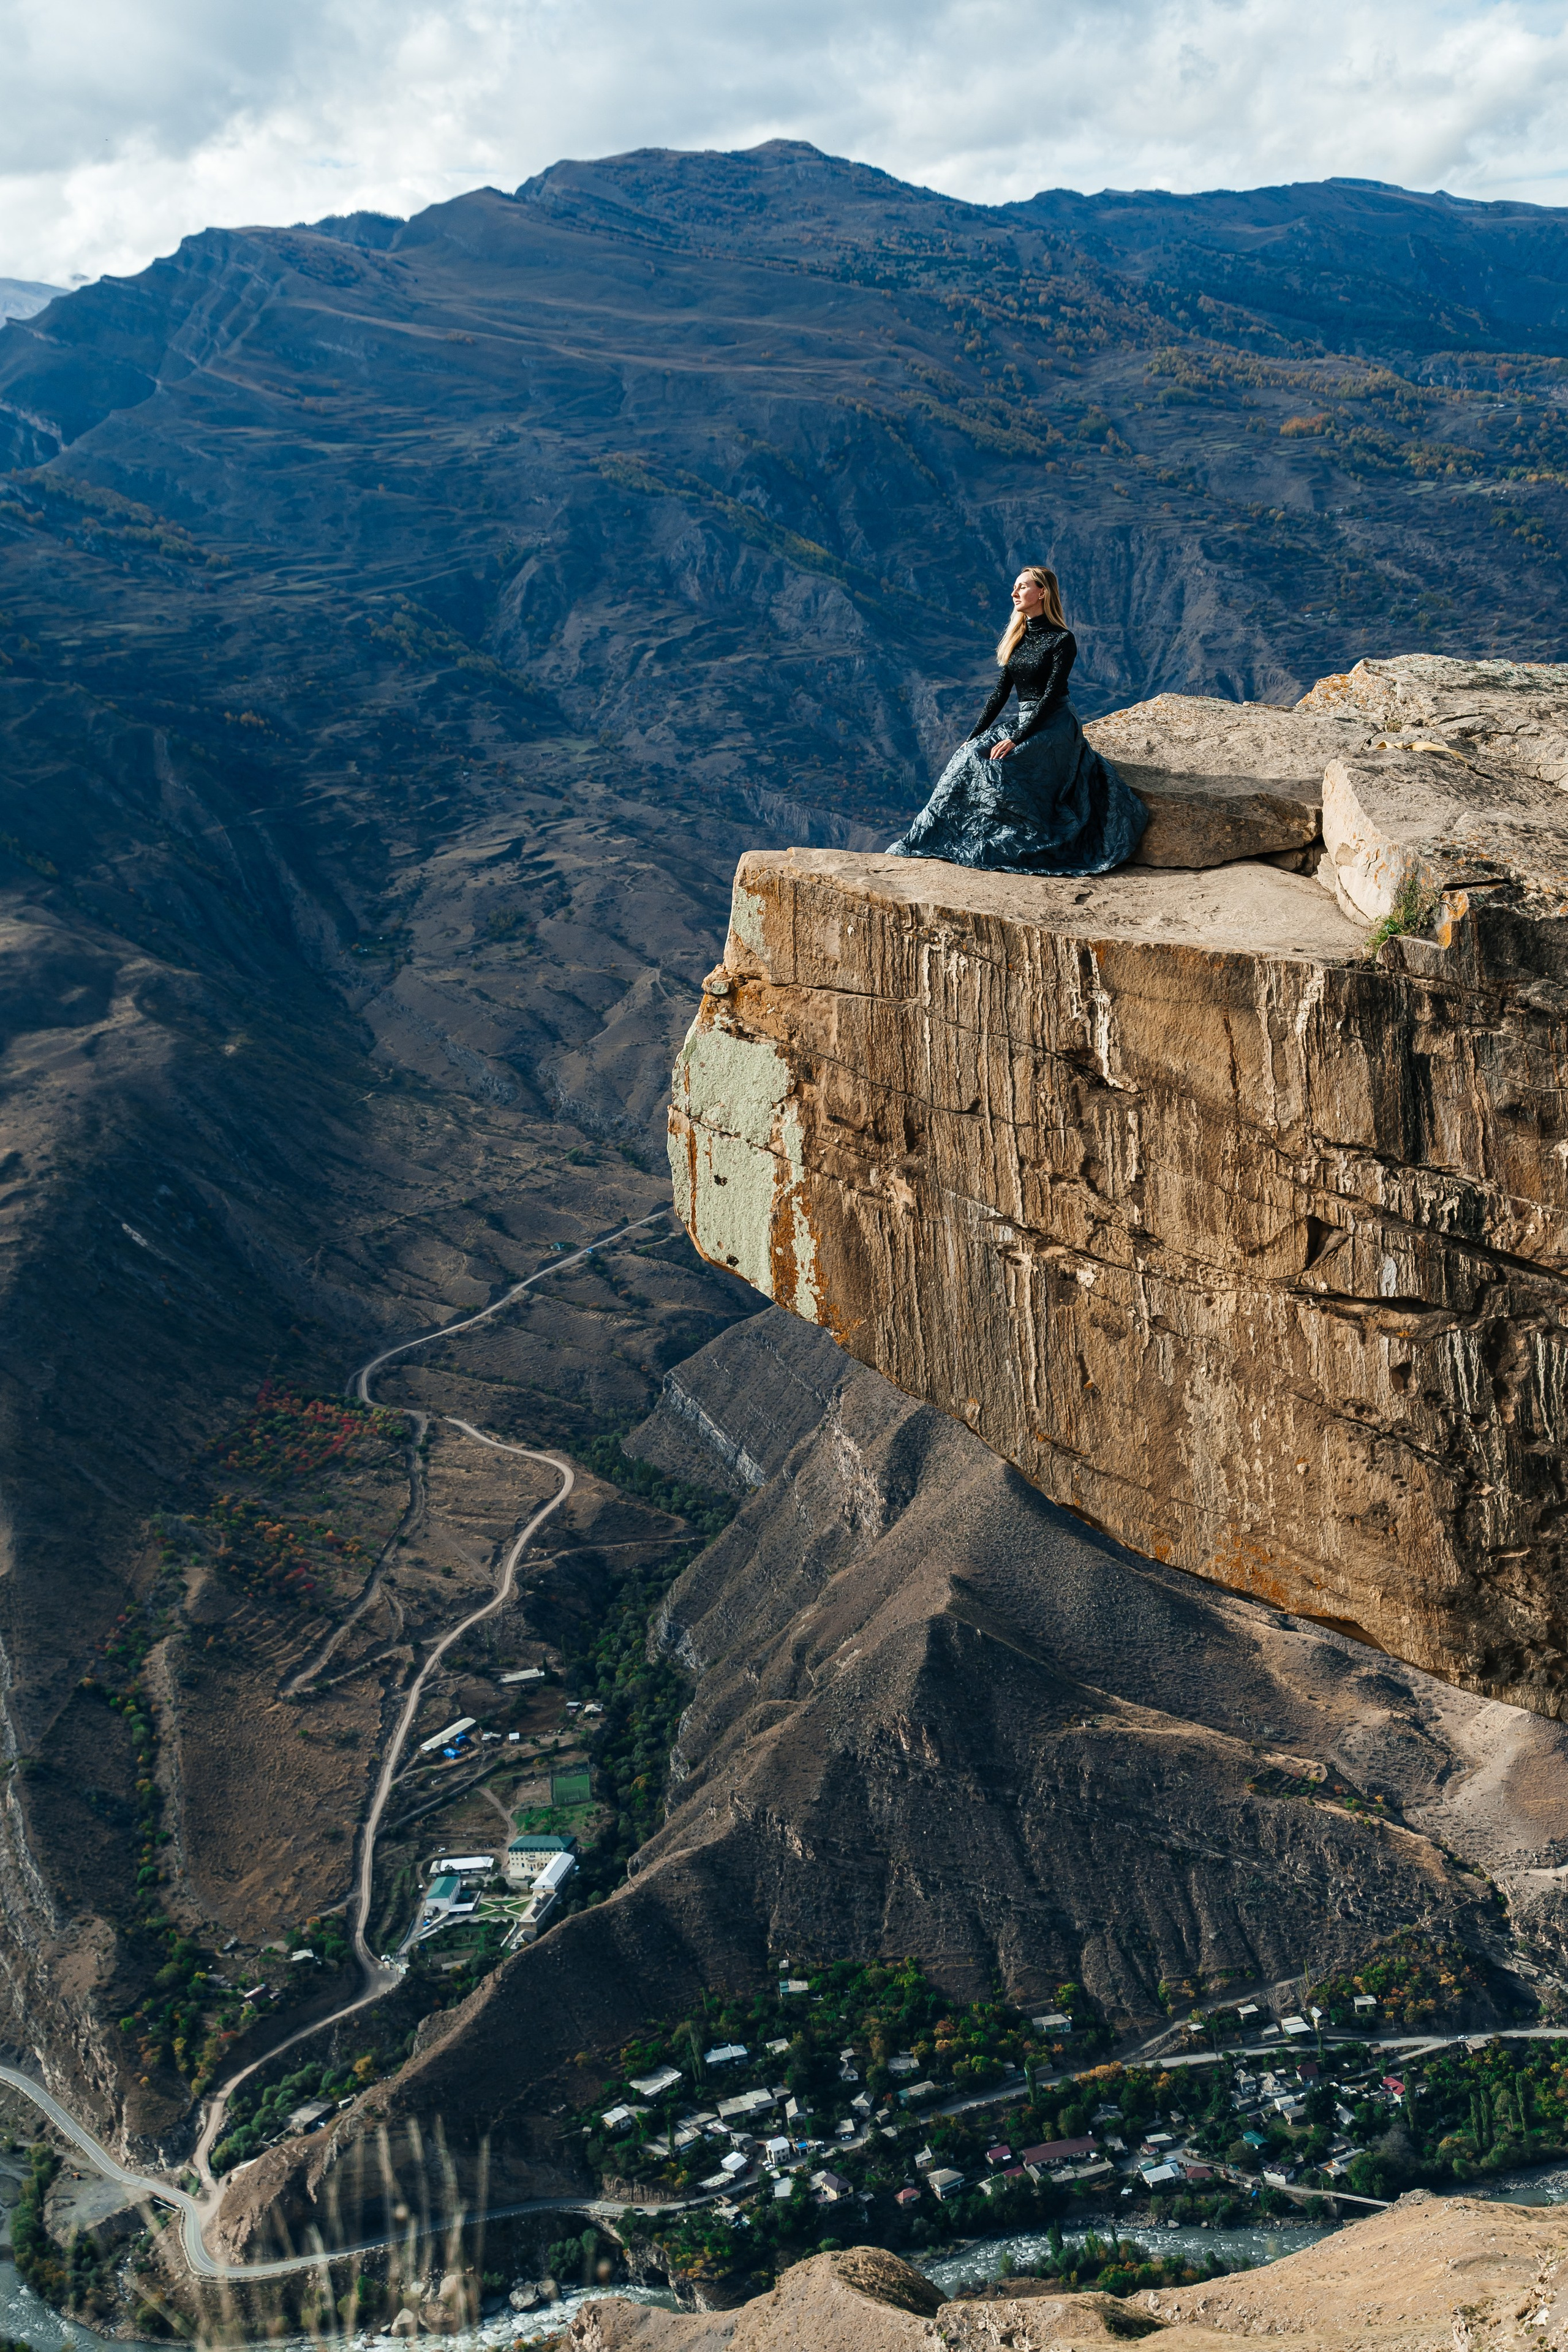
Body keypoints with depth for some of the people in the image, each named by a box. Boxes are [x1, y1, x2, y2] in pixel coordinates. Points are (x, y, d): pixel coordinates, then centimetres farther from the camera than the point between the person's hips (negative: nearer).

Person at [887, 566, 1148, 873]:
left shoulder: (1062, 640, -10)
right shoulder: (1016, 637, 13)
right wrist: (974, 735, 0)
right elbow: (1001, 691, 11)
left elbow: (1051, 696, -16)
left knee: (1000, 766, -30)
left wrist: (1016, 739, -24)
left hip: (1055, 726, -7)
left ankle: (1011, 852, -20)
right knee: (970, 757, -18)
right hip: (1023, 722, 7)